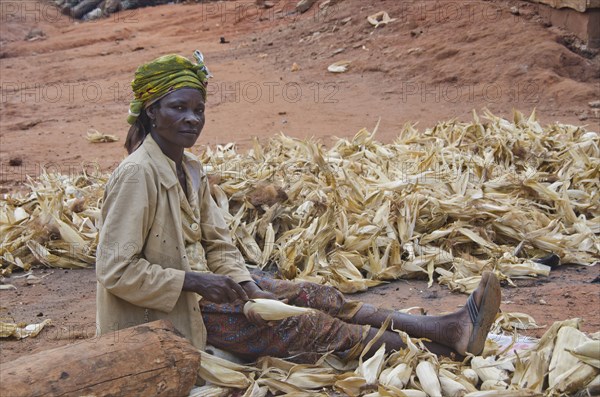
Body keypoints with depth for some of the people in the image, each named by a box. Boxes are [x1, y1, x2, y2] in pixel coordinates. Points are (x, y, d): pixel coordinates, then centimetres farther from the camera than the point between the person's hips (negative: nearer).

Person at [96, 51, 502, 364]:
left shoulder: (190, 168, 6)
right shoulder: (137, 174, -21)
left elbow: (218, 244, 9)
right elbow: (115, 270, -23)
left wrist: (244, 285, -9)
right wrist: (193, 281, -23)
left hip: (198, 283, 9)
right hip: (166, 312, -9)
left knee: (313, 296, -4)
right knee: (295, 324, -15)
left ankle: (444, 328, -9)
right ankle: (431, 349, -13)